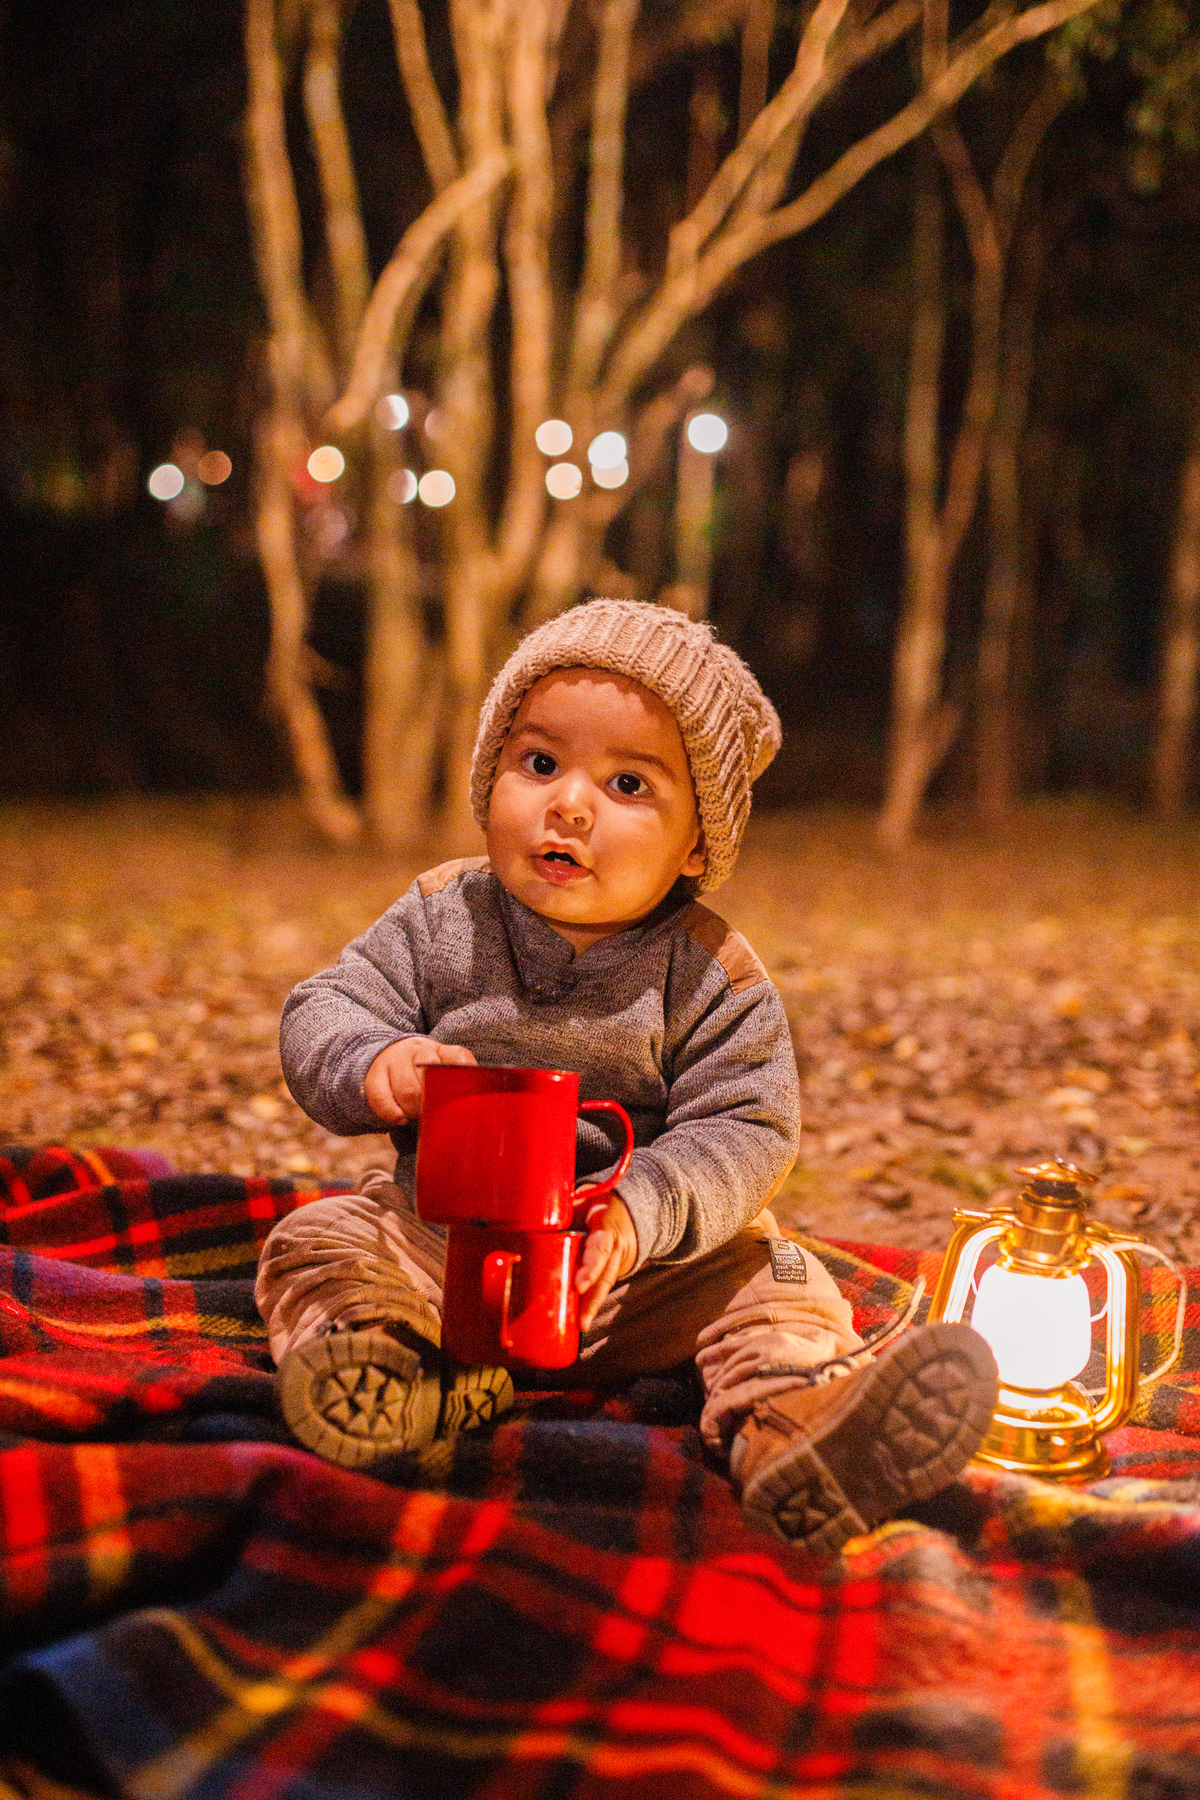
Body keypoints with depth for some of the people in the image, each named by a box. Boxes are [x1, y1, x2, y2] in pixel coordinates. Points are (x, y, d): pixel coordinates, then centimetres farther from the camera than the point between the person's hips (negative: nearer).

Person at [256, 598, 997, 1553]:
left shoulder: (711, 974, -9)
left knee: (770, 1282, -22)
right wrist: (374, 1063, -25)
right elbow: (321, 1014, -1)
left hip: (637, 1270, -1)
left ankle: (793, 1418, -46)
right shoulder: (441, 920, -3)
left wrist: (638, 1213, -31)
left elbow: (745, 1130, -14)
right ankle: (400, 1369, -39)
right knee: (318, 1242, -17)